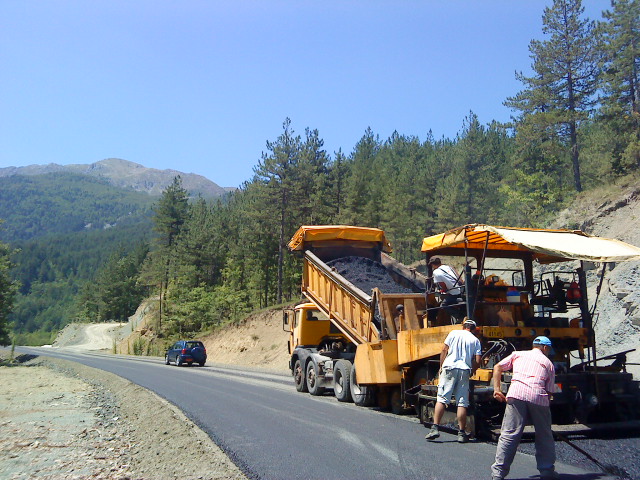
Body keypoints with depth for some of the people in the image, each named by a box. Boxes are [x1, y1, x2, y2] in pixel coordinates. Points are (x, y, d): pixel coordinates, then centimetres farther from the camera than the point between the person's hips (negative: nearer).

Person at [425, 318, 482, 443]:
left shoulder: (454, 333, 9)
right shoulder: (475, 340, 13)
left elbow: (444, 350, 3)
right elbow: (477, 361, 5)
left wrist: (441, 366, 12)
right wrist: (471, 372, 21)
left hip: (450, 368, -1)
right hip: (464, 371, 1)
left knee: (442, 399, -1)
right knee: (462, 403, 4)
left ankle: (435, 428, -8)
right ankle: (462, 433, 6)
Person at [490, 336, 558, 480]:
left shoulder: (518, 354, 25)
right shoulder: (548, 363, 24)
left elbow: (498, 367, 16)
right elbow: (549, 391, 16)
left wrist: (496, 389, 13)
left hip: (516, 394, 0)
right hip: (539, 397, 0)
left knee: (509, 434, -1)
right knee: (544, 436, 19)